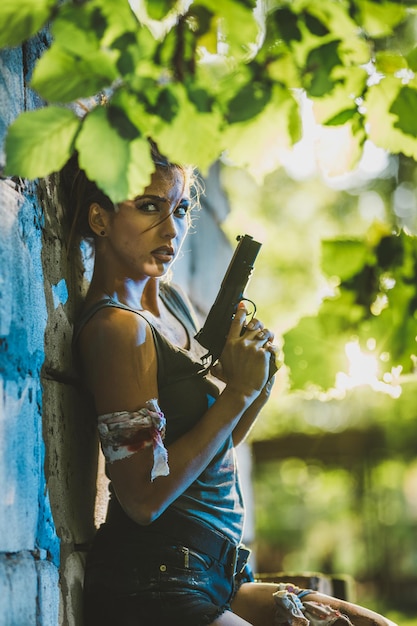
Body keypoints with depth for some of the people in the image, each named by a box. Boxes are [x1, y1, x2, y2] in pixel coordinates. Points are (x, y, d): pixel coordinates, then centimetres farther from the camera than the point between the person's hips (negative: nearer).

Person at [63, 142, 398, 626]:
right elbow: (144, 497, -21)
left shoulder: (171, 301, 11)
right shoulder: (117, 327, -15)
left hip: (214, 576, 8)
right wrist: (239, 390, -16)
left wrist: (261, 378, 0)